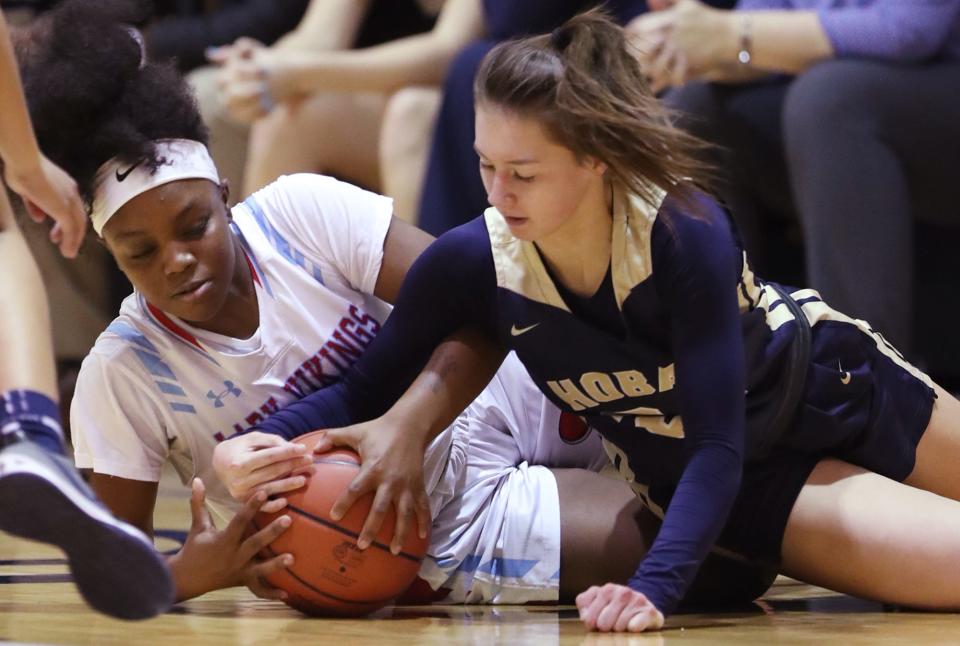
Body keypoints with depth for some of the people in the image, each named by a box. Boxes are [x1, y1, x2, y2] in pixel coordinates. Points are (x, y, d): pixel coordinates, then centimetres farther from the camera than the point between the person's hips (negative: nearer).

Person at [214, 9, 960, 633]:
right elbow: (363, 394, -11)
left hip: (831, 385, -1)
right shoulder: (470, 264, -26)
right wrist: (258, 444, -30)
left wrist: (654, 586, -48)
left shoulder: (685, 231, -35)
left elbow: (717, 444, -35)